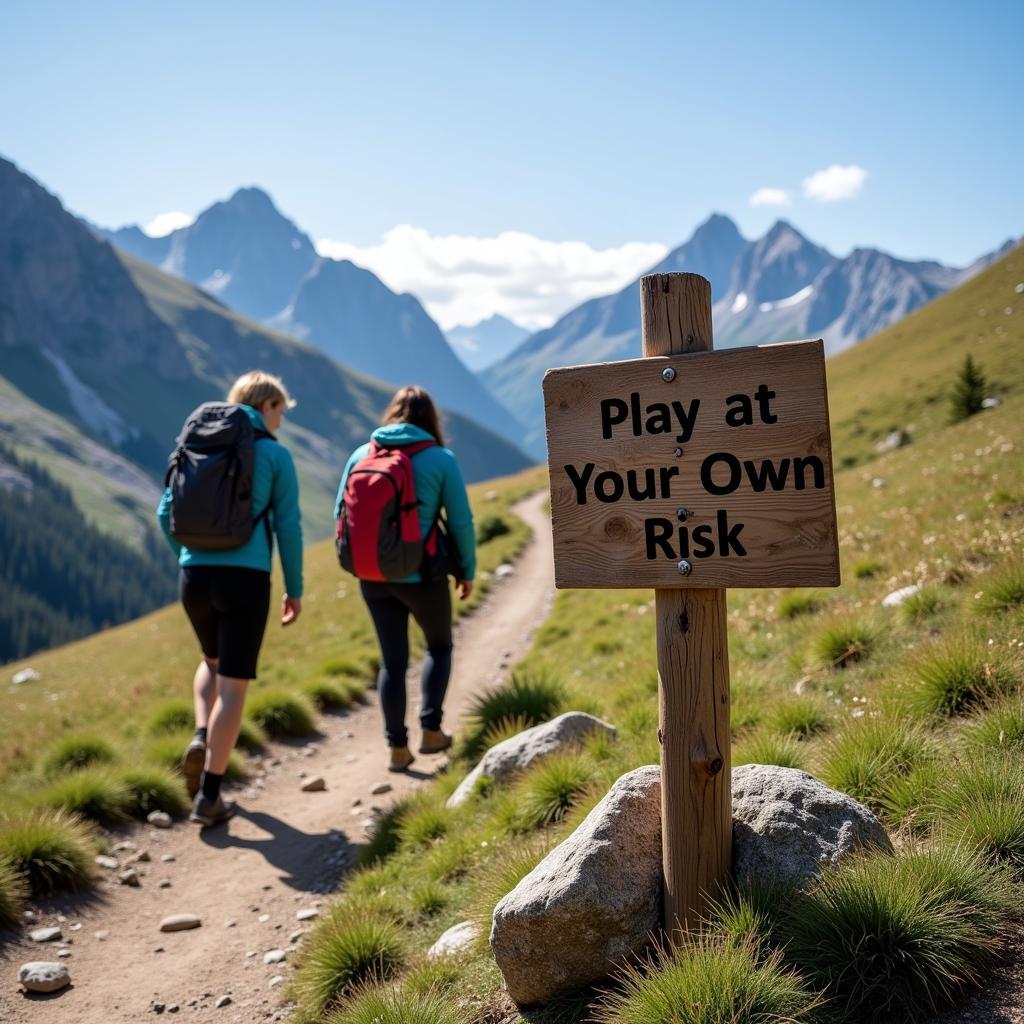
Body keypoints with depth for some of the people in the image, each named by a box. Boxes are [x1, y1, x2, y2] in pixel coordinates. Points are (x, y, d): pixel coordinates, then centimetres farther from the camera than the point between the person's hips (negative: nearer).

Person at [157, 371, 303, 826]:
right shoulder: (275, 454, -1)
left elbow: (167, 511, 11)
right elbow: (288, 527, -3)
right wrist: (295, 588, 7)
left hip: (195, 576, 5)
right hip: (246, 580, -4)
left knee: (213, 662, 30)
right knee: (233, 685, 4)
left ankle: (201, 739, 7)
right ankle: (208, 797, 6)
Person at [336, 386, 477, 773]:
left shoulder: (362, 454, 1)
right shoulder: (441, 459, -8)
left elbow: (342, 514, 5)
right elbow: (461, 521, -8)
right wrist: (467, 571, 6)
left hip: (374, 576, 3)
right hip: (422, 576, -3)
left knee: (392, 660, 14)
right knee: (439, 646, 22)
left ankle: (397, 748, 17)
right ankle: (430, 730, 19)